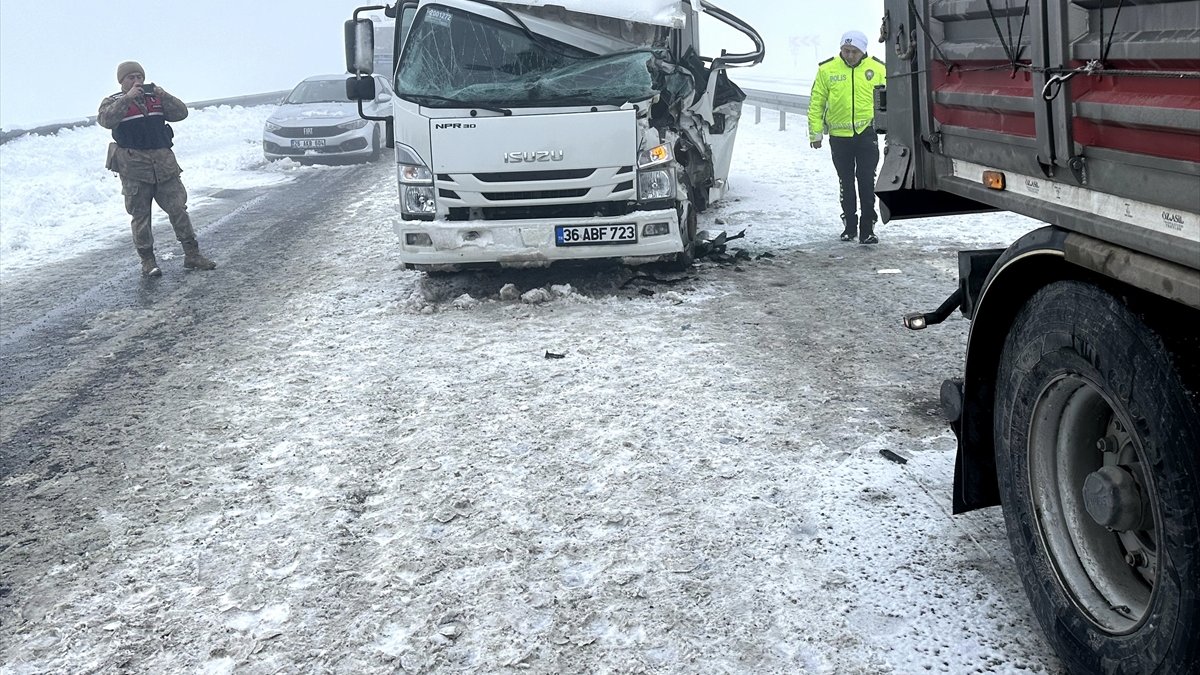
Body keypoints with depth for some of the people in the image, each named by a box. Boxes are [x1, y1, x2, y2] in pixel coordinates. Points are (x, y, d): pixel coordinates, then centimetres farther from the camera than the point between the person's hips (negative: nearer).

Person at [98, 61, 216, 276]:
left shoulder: (156, 98, 15)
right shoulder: (113, 102, 5)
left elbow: (181, 113, 3)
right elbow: (105, 120, -16)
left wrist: (163, 95, -12)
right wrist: (127, 97, -21)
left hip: (164, 164, 3)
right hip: (134, 167, -3)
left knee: (178, 208, 2)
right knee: (140, 215, 3)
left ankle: (192, 255, 9)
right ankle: (147, 261, 11)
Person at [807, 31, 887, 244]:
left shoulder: (877, 69, -1)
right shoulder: (827, 69, -2)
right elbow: (816, 103, 3)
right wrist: (816, 132, 1)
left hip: (866, 133, -1)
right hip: (839, 136, 1)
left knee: (867, 182, -4)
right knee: (846, 183, 13)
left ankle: (867, 228, 2)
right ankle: (849, 225, 25)